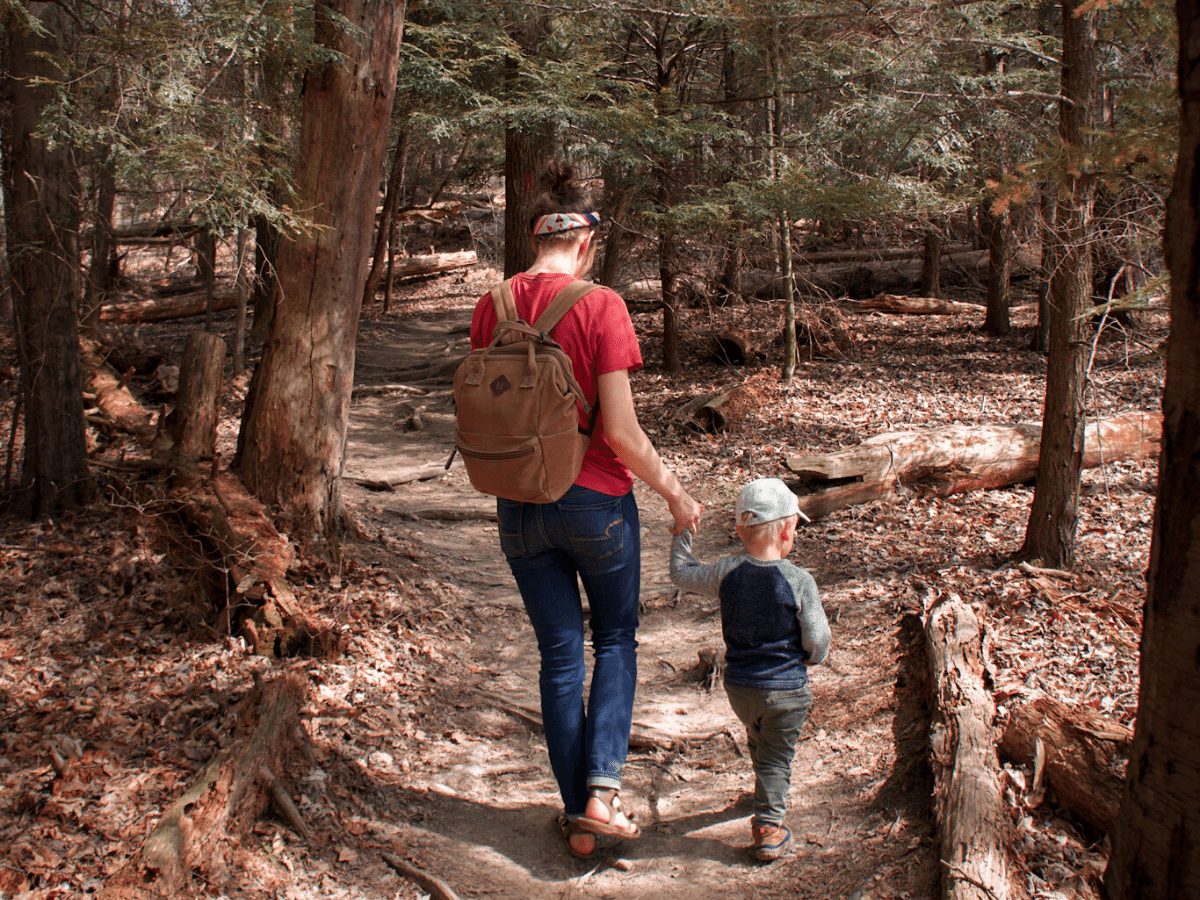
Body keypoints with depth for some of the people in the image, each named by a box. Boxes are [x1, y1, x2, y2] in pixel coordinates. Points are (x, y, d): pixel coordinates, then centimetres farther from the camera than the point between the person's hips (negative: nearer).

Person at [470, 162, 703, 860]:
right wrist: (674, 493, -4)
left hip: (520, 507, 4)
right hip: (596, 501, -4)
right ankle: (602, 788, 5)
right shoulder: (600, 306, -15)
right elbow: (621, 430, -17)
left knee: (559, 657, 14)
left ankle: (577, 818, 20)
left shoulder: (493, 306, -1)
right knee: (616, 641, 18)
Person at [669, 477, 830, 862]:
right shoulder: (799, 581, -19)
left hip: (739, 686, 4)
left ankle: (769, 793, 51)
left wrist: (682, 531, 20)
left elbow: (681, 573, 7)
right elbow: (818, 643, -13)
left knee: (758, 744, 29)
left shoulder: (727, 573, -10)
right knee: (777, 757, 9)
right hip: (787, 689, -4)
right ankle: (768, 824, 3)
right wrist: (809, 657, 11)